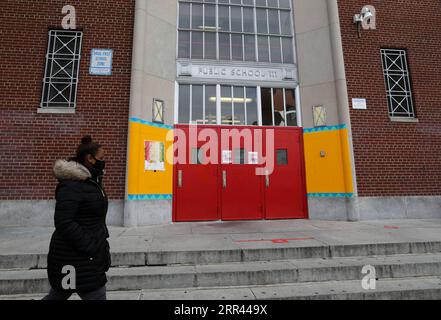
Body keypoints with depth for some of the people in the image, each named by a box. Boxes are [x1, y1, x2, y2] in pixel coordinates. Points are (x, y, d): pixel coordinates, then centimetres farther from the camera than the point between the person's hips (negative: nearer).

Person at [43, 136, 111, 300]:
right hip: (75, 256, -9)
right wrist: (90, 248, -22)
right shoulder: (71, 184, -21)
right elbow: (64, 223, -25)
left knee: (59, 294, 23)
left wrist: (99, 243, 15)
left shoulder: (92, 180, 9)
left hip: (87, 252, 9)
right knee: (96, 296, 0)